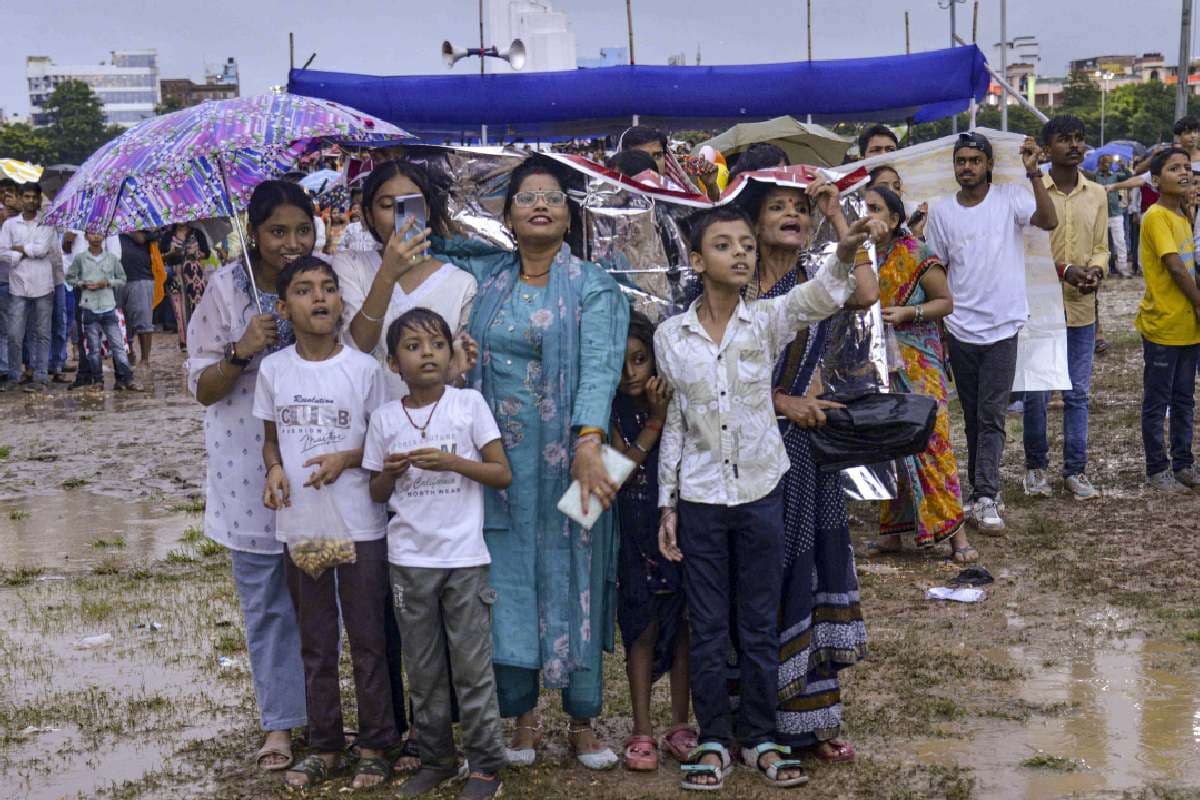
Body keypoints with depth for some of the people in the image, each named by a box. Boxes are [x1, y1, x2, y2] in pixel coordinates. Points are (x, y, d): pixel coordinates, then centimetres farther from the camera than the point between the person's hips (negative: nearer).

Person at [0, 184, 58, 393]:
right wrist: (29, 253, -7)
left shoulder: (47, 224, 5)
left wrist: (18, 248, -1)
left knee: (42, 334, 4)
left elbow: (42, 248, -10)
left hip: (42, 286, -1)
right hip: (18, 286, 1)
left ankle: (41, 377, 8)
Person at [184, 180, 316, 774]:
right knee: (265, 602, 6)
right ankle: (280, 722, 18)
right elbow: (202, 388, -3)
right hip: (249, 468, -1)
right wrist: (242, 352, -21)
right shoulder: (226, 288, -6)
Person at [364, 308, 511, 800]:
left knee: (472, 666, 2)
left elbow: (502, 475, -4)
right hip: (409, 559, 3)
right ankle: (435, 759, 24)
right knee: (423, 669, 11)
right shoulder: (385, 418, 3)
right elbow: (377, 493, 11)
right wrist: (391, 473, -11)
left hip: (464, 556, -2)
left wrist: (450, 461, -17)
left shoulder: (470, 404, -3)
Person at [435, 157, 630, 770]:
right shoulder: (486, 275, 8)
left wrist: (588, 442, -31)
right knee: (508, 582, 6)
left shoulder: (592, 286, -4)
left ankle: (583, 724, 16)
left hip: (565, 459, -3)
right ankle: (522, 718, 20)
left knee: (570, 580, 3)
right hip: (499, 460, 3)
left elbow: (598, 366, -18)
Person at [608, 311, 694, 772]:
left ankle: (680, 725, 17)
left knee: (682, 625, 6)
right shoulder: (613, 411, -3)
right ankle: (642, 730, 8)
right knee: (643, 625, 1)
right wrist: (654, 422, -17)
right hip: (636, 532, -1)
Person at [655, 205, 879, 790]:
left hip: (761, 492, 0)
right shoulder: (670, 336, -1)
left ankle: (760, 739, 23)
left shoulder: (768, 320, -4)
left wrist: (844, 256, -47)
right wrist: (667, 504, 4)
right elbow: (674, 423, 5)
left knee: (760, 625, 10)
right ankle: (714, 740, 21)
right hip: (699, 498, 0)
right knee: (707, 627, 8)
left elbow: (813, 298, -26)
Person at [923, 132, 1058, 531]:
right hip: (960, 329, 3)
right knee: (973, 417, 12)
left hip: (1002, 326, -3)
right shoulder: (941, 211, 4)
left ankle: (985, 498, -8)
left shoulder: (1010, 198, -4)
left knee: (991, 417, -7)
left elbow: (1049, 221, -21)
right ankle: (982, 492, 23)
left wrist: (1033, 172, -27)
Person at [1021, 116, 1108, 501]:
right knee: (1036, 394, 4)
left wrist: (1096, 270, -10)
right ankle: (1035, 466, 20)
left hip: (1082, 309, 4)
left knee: (1078, 393, 8)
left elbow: (1101, 247, 12)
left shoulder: (1097, 194, 8)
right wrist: (1064, 270, -18)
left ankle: (1075, 470, 16)